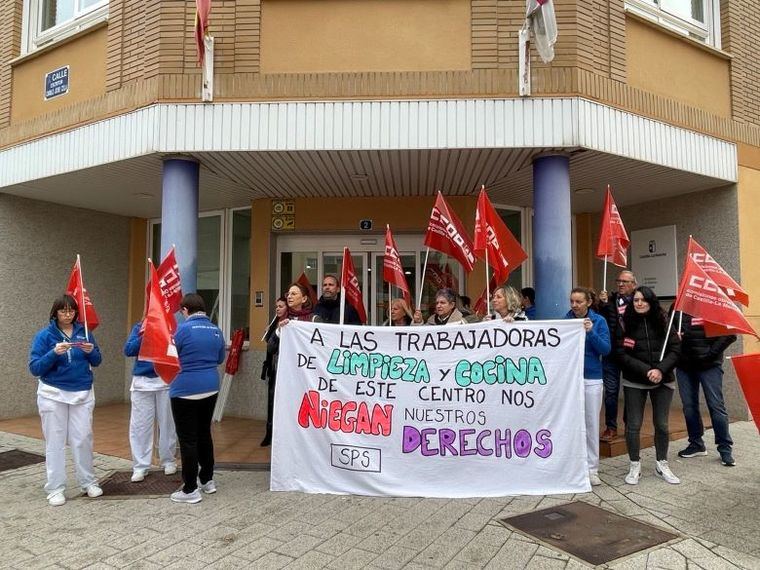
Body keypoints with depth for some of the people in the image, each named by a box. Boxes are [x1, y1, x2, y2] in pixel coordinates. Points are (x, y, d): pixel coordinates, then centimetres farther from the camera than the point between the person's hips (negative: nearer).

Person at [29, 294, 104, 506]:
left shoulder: (84, 332, 2)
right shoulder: (44, 335, -5)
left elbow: (96, 362, 7)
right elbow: (35, 368, -10)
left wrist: (91, 351, -15)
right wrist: (54, 353, -25)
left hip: (82, 393, 2)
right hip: (53, 394, -2)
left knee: (83, 439, 5)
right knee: (55, 441, 4)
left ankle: (88, 482, 19)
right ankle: (56, 489, 14)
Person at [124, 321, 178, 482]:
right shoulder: (139, 327, 5)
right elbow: (128, 350, -3)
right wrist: (143, 336, -17)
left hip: (166, 381, -1)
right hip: (142, 382, 1)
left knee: (167, 423, 9)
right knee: (140, 425, 3)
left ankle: (168, 461, 24)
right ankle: (140, 467, 13)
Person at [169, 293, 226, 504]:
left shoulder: (184, 328, -13)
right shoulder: (216, 330, 5)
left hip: (186, 390, -6)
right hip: (210, 388, 6)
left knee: (188, 439, 2)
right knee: (204, 433, 19)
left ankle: (190, 490, 9)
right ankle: (208, 480, 29)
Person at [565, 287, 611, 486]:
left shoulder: (598, 321, -3)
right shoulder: (565, 320, 0)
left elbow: (606, 349, -8)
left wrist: (591, 333, -22)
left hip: (591, 379, -1)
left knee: (591, 424, 5)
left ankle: (591, 468, 16)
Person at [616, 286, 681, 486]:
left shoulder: (663, 323, 0)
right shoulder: (625, 324, -5)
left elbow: (675, 350, -2)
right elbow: (622, 354, -9)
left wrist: (660, 370, -17)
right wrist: (646, 371, -17)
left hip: (663, 381, 2)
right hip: (634, 382, -1)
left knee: (662, 424, 8)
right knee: (633, 425, 2)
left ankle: (662, 464, 26)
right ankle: (635, 466, 16)